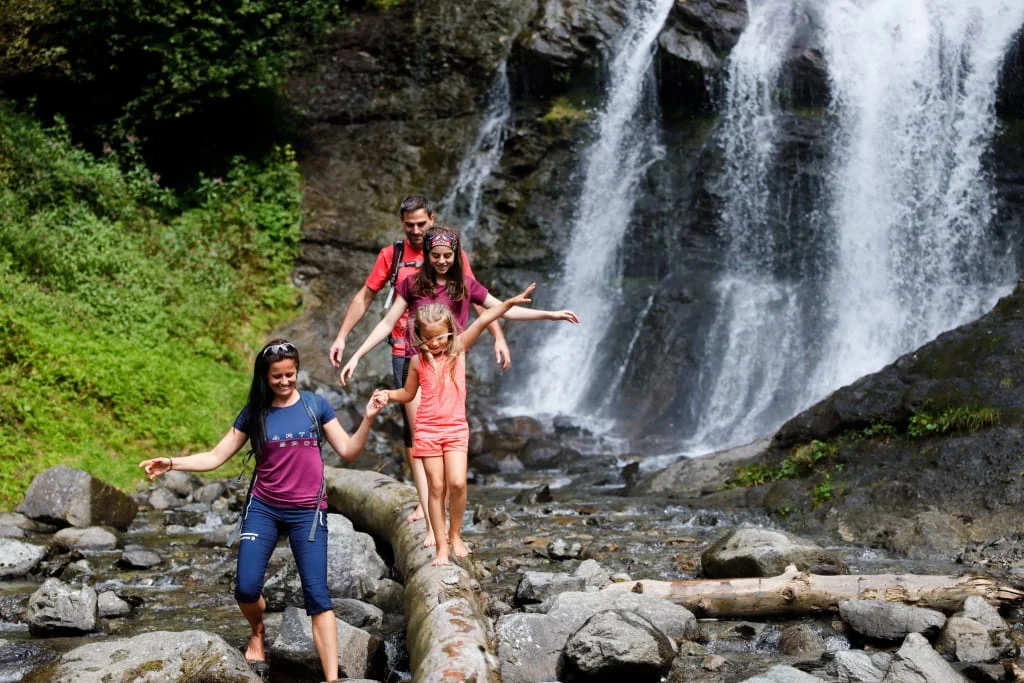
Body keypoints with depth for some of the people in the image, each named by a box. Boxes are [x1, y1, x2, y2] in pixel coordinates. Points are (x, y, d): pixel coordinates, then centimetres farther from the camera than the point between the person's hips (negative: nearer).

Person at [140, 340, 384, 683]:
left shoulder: (315, 405, 0)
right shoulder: (254, 413, 2)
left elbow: (348, 452, -1)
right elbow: (216, 457, 3)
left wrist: (368, 419, -16)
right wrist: (173, 463, -11)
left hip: (307, 512, -1)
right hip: (263, 509, 1)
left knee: (317, 593, -8)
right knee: (246, 589, -8)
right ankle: (258, 632, 28)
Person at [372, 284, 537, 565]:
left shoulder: (458, 348, -1)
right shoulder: (418, 361, 1)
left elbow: (481, 321, -14)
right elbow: (408, 393, 16)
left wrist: (509, 303, -26)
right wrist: (388, 394, -3)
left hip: (456, 428, 0)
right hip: (427, 429, 0)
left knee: (457, 483, -13)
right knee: (436, 487, 0)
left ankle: (455, 535, 10)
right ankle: (441, 546, 7)